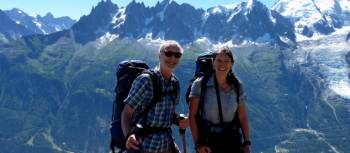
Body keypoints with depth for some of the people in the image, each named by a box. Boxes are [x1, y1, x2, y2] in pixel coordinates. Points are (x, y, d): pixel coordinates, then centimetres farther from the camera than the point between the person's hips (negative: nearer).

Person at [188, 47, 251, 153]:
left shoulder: (237, 87, 0)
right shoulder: (200, 84, -9)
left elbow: (243, 117, 5)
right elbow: (192, 115, -8)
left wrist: (247, 143, 2)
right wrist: (198, 143, -12)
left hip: (232, 141, 3)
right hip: (207, 141, -2)